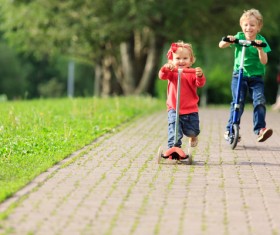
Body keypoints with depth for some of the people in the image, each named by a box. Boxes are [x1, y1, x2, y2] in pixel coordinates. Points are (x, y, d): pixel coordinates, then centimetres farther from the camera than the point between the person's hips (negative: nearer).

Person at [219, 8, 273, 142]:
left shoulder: (261, 40, -1)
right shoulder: (239, 37, -1)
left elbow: (264, 61, -10)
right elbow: (221, 45, -7)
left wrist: (259, 48, -26)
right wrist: (228, 40, -28)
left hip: (256, 77, 0)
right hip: (239, 75, 0)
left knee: (259, 100, -17)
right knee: (238, 101, -12)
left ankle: (260, 129, -16)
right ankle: (230, 130, -4)